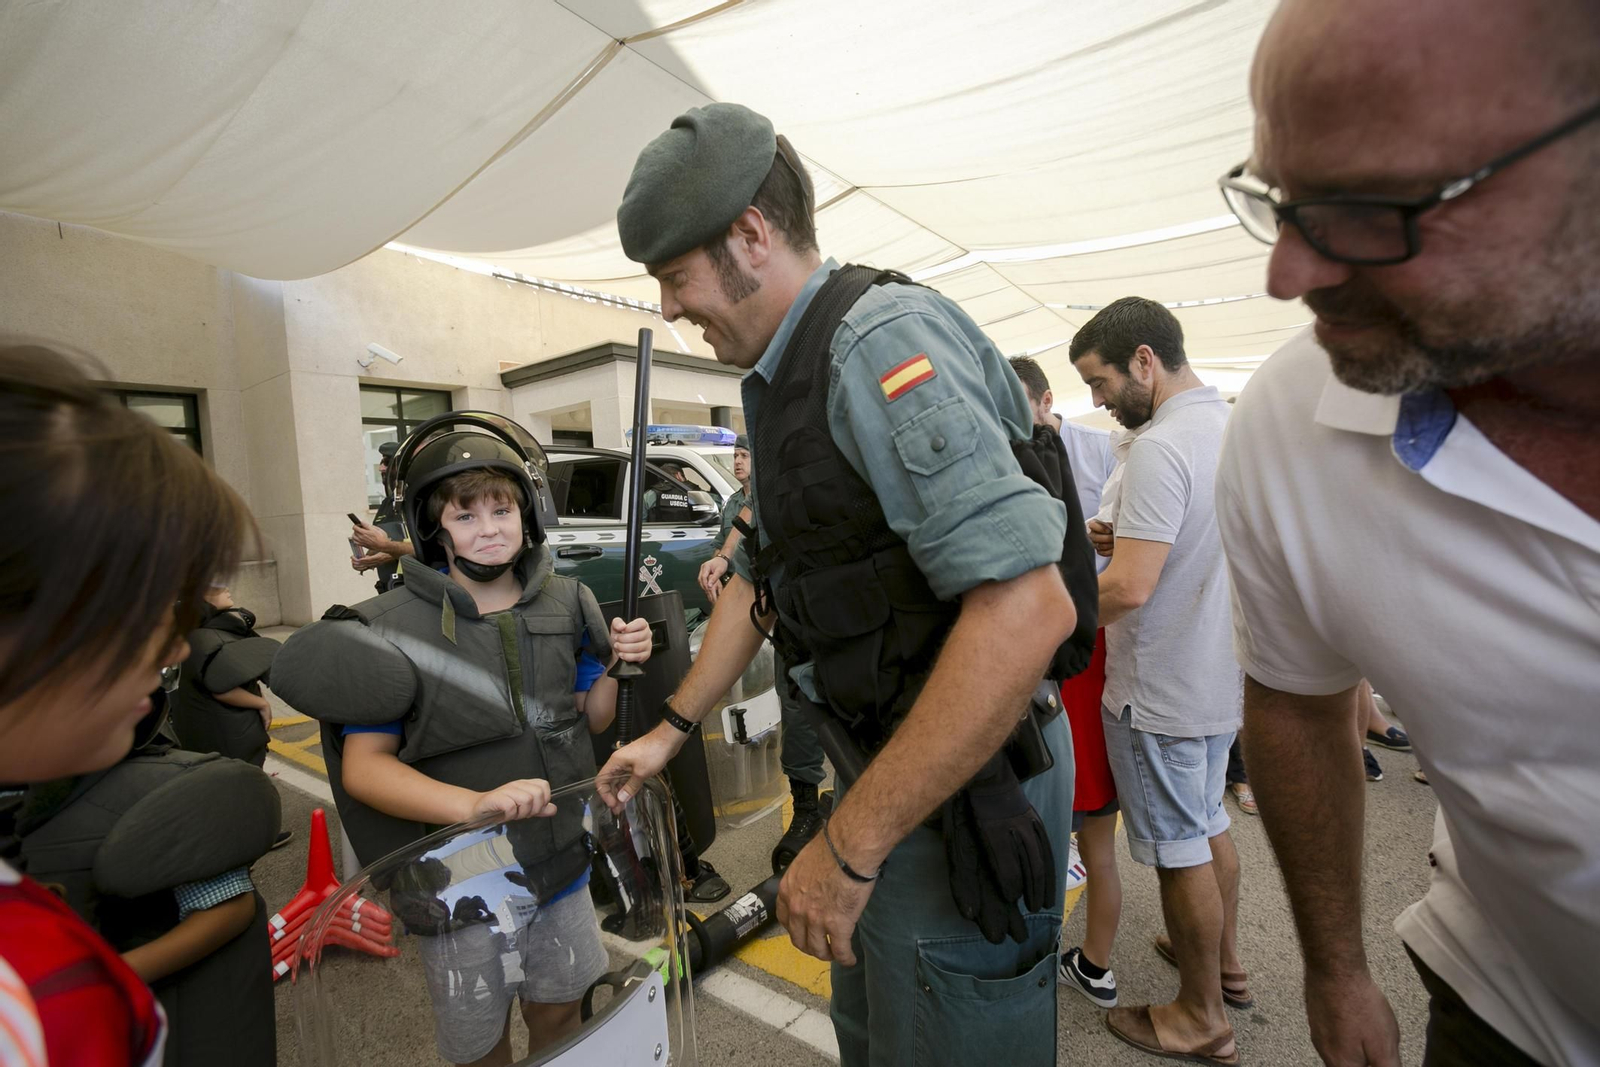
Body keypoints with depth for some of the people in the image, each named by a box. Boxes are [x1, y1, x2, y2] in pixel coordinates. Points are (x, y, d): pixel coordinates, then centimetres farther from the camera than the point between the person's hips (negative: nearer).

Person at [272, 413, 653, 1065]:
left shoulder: (564, 605, -4)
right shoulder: (390, 629, -16)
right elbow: (364, 767, -17)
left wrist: (615, 664, -14)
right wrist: (475, 804, -33)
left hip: (562, 869, 3)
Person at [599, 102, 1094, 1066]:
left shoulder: (883, 340, -21)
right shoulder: (784, 383, 11)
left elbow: (1027, 608, -31)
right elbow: (763, 578, 17)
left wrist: (849, 846, -25)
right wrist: (672, 730, 18)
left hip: (966, 794, -9)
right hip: (886, 767, 10)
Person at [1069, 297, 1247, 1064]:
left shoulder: (1161, 447, -24)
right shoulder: (1234, 426, 5)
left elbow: (1129, 588, -29)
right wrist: (1123, 532, 9)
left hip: (1163, 690, -9)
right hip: (1219, 674, 9)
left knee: (1180, 849, 7)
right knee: (1208, 825, 25)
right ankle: (1225, 963, 45)